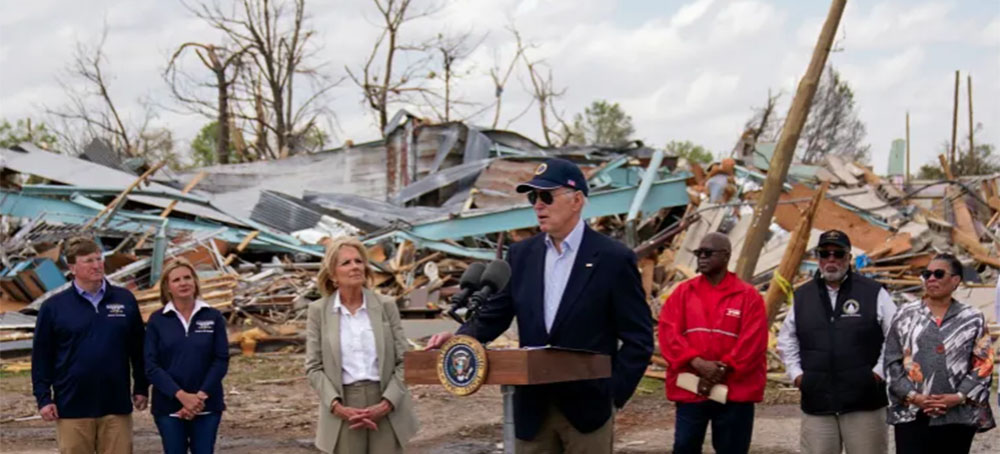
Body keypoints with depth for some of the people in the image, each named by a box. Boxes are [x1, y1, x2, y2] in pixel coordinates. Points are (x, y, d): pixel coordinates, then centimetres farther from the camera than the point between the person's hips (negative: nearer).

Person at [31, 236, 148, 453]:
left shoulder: (125, 300, 4)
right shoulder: (54, 307, 0)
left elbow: (138, 349, 11)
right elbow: (41, 356, 2)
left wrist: (141, 388, 9)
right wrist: (43, 398, -2)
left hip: (116, 405, 1)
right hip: (72, 407, -1)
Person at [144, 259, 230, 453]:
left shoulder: (213, 317, 1)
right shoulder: (157, 321, 0)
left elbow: (221, 360, -2)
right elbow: (151, 366, -5)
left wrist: (201, 396, -13)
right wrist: (181, 395, -16)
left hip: (207, 406, 0)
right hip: (168, 407, 0)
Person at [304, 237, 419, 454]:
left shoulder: (386, 306, 4)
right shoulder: (319, 310, 2)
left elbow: (404, 361, 2)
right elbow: (314, 367, 0)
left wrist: (387, 403, -11)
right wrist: (337, 406, -13)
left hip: (385, 410, 1)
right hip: (343, 409, -1)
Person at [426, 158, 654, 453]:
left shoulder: (613, 259, -6)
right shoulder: (521, 255, 7)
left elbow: (638, 338, -5)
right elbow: (494, 316, 9)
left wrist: (614, 392, -13)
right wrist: (460, 339, -10)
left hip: (587, 407, -4)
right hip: (532, 407, 4)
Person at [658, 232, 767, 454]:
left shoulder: (748, 296, 1)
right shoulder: (683, 292, 8)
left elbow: (753, 344, -7)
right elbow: (669, 333, -2)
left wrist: (721, 371, -14)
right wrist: (698, 363, -16)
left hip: (735, 392, -2)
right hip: (690, 390, 2)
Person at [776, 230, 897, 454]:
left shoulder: (874, 293, 0)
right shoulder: (802, 296, 11)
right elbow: (786, 341, 21)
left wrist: (879, 371, -6)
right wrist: (796, 373, 10)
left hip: (864, 402, -3)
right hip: (816, 404, 3)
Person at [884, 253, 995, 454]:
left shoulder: (973, 319, 7)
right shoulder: (905, 315, 9)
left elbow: (983, 365, 2)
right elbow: (892, 362, 5)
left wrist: (959, 396, -11)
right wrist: (912, 395, -9)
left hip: (957, 415, 0)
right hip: (911, 414, 0)